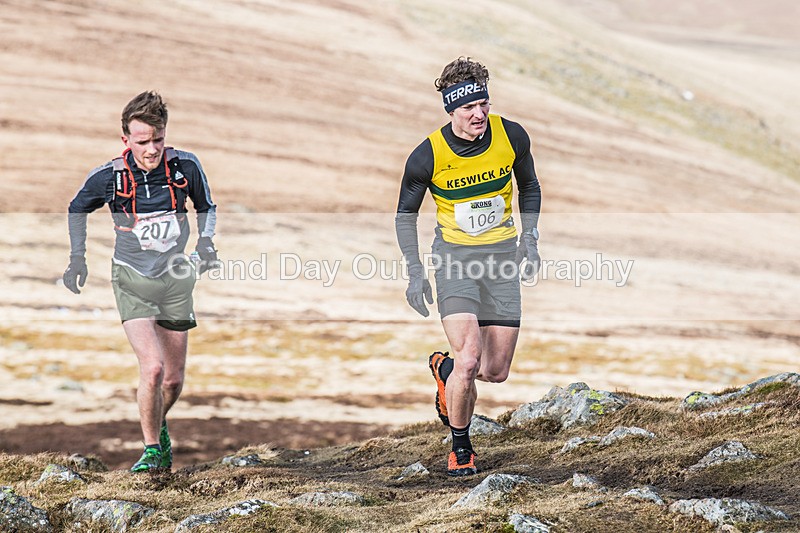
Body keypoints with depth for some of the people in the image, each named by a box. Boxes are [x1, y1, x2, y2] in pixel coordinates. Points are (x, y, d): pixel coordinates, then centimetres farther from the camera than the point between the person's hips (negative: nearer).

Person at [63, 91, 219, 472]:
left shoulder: (185, 166, -11)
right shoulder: (108, 177, -15)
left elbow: (206, 205, 10)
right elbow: (77, 209, 7)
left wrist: (206, 243, -4)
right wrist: (77, 259, 6)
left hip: (175, 278, 2)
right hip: (132, 279, -2)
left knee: (173, 380, 9)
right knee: (152, 367, -19)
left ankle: (158, 424, 42)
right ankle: (151, 448, 0)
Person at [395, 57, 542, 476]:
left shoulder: (512, 136, -8)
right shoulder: (427, 156, -15)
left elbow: (528, 185, 13)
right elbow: (405, 213, 1)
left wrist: (530, 237, 3)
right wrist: (415, 273, -5)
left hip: (502, 254, 3)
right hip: (454, 254, -3)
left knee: (496, 372, 1)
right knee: (470, 357, -20)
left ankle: (443, 367, 37)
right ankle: (460, 448, 3)